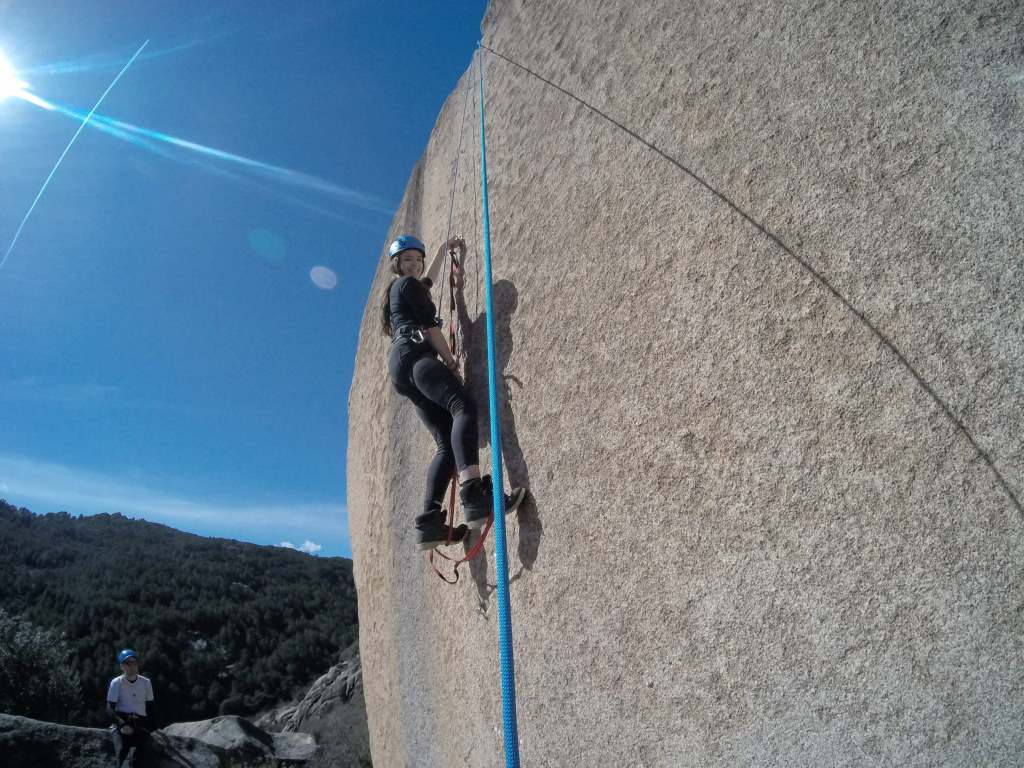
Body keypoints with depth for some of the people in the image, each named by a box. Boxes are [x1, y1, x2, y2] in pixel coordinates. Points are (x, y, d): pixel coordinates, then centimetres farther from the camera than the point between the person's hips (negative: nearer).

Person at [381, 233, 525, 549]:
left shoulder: (397, 290, 35)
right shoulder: (408, 284, 7)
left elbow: (428, 277, 55)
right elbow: (430, 327, -2)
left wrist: (445, 248, 64)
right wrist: (451, 362, 0)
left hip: (401, 368, 10)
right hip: (414, 356, -10)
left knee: (447, 442, -4)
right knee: (464, 406, -33)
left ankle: (429, 521, -19)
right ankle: (474, 494, -56)